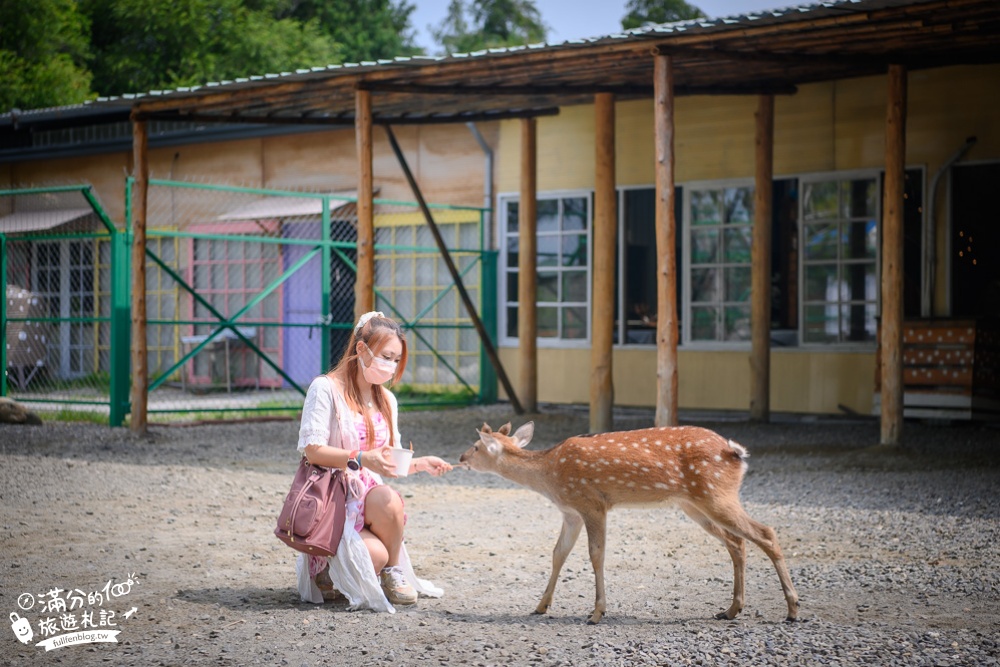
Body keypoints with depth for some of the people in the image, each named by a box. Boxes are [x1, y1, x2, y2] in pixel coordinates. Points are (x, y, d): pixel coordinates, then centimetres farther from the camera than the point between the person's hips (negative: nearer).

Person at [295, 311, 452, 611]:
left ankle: (392, 572, -6)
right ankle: (325, 572, 3)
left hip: (369, 495, 6)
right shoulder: (326, 389, -7)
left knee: (389, 499, -32)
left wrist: (419, 463, -3)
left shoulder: (386, 400, 15)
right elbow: (312, 450, -14)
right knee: (374, 555, -30)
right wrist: (361, 459, -26)